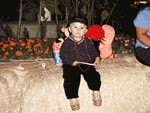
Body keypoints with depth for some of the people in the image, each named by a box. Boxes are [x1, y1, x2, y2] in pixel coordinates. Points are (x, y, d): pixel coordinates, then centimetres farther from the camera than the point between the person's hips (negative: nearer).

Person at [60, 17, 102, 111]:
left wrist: (97, 58, 0)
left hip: (87, 64, 3)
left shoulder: (88, 42, 12)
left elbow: (94, 51, 20)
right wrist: (72, 62, -18)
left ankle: (96, 92, 5)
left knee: (94, 76, -19)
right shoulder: (67, 42, 1)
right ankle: (73, 98, -9)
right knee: (71, 79, -25)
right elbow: (63, 55, -5)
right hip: (71, 66, -2)